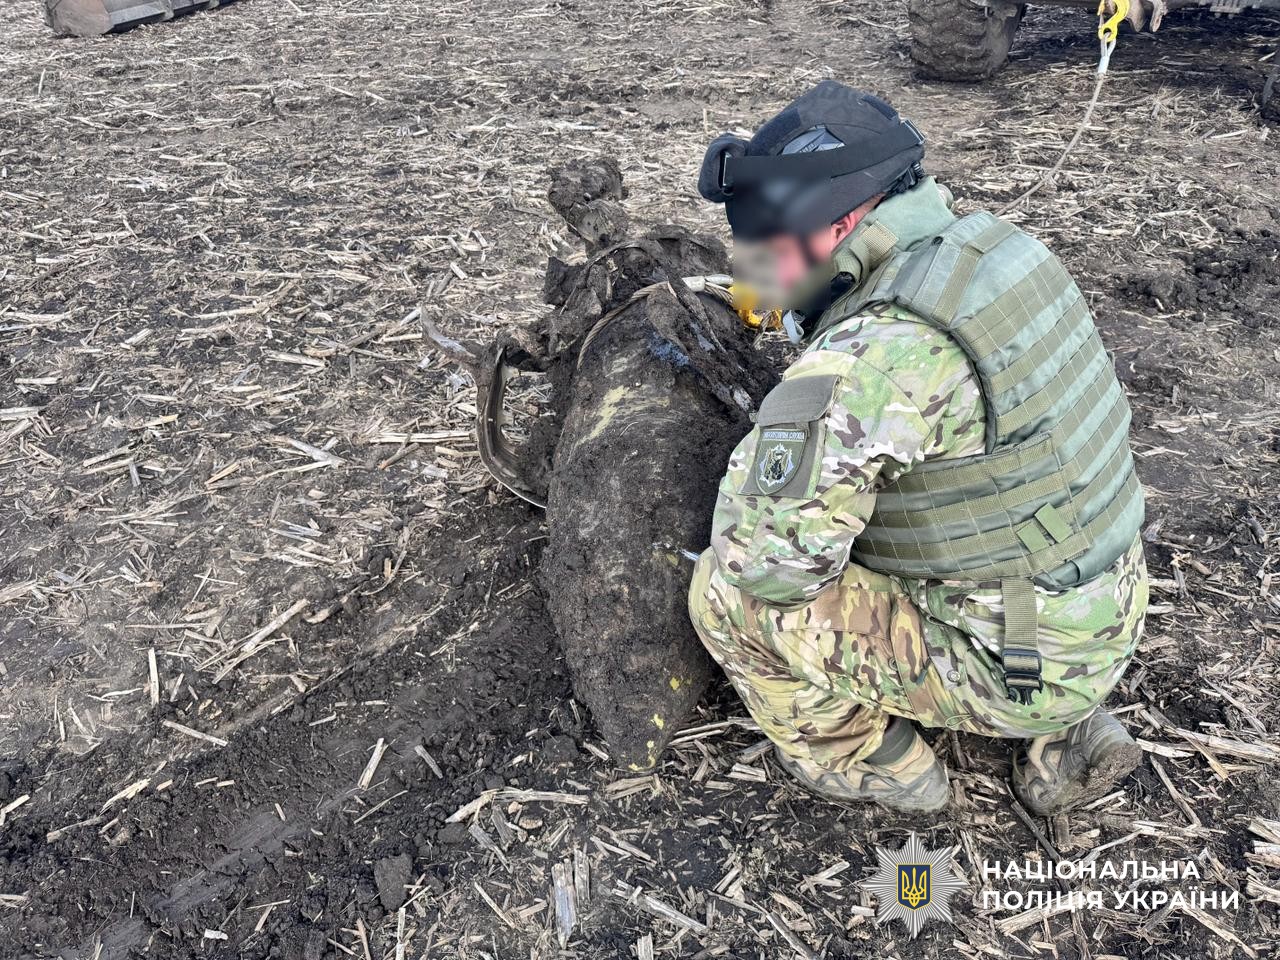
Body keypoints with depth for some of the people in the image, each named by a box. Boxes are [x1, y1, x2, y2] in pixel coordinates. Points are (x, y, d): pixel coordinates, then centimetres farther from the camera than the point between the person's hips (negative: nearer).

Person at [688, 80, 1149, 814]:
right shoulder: (990, 244, -1)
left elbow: (766, 563, -26)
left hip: (1017, 666, -8)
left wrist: (754, 461, -7)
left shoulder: (874, 353, -28)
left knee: (727, 594, -9)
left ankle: (864, 763, 16)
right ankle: (1064, 739, 21)